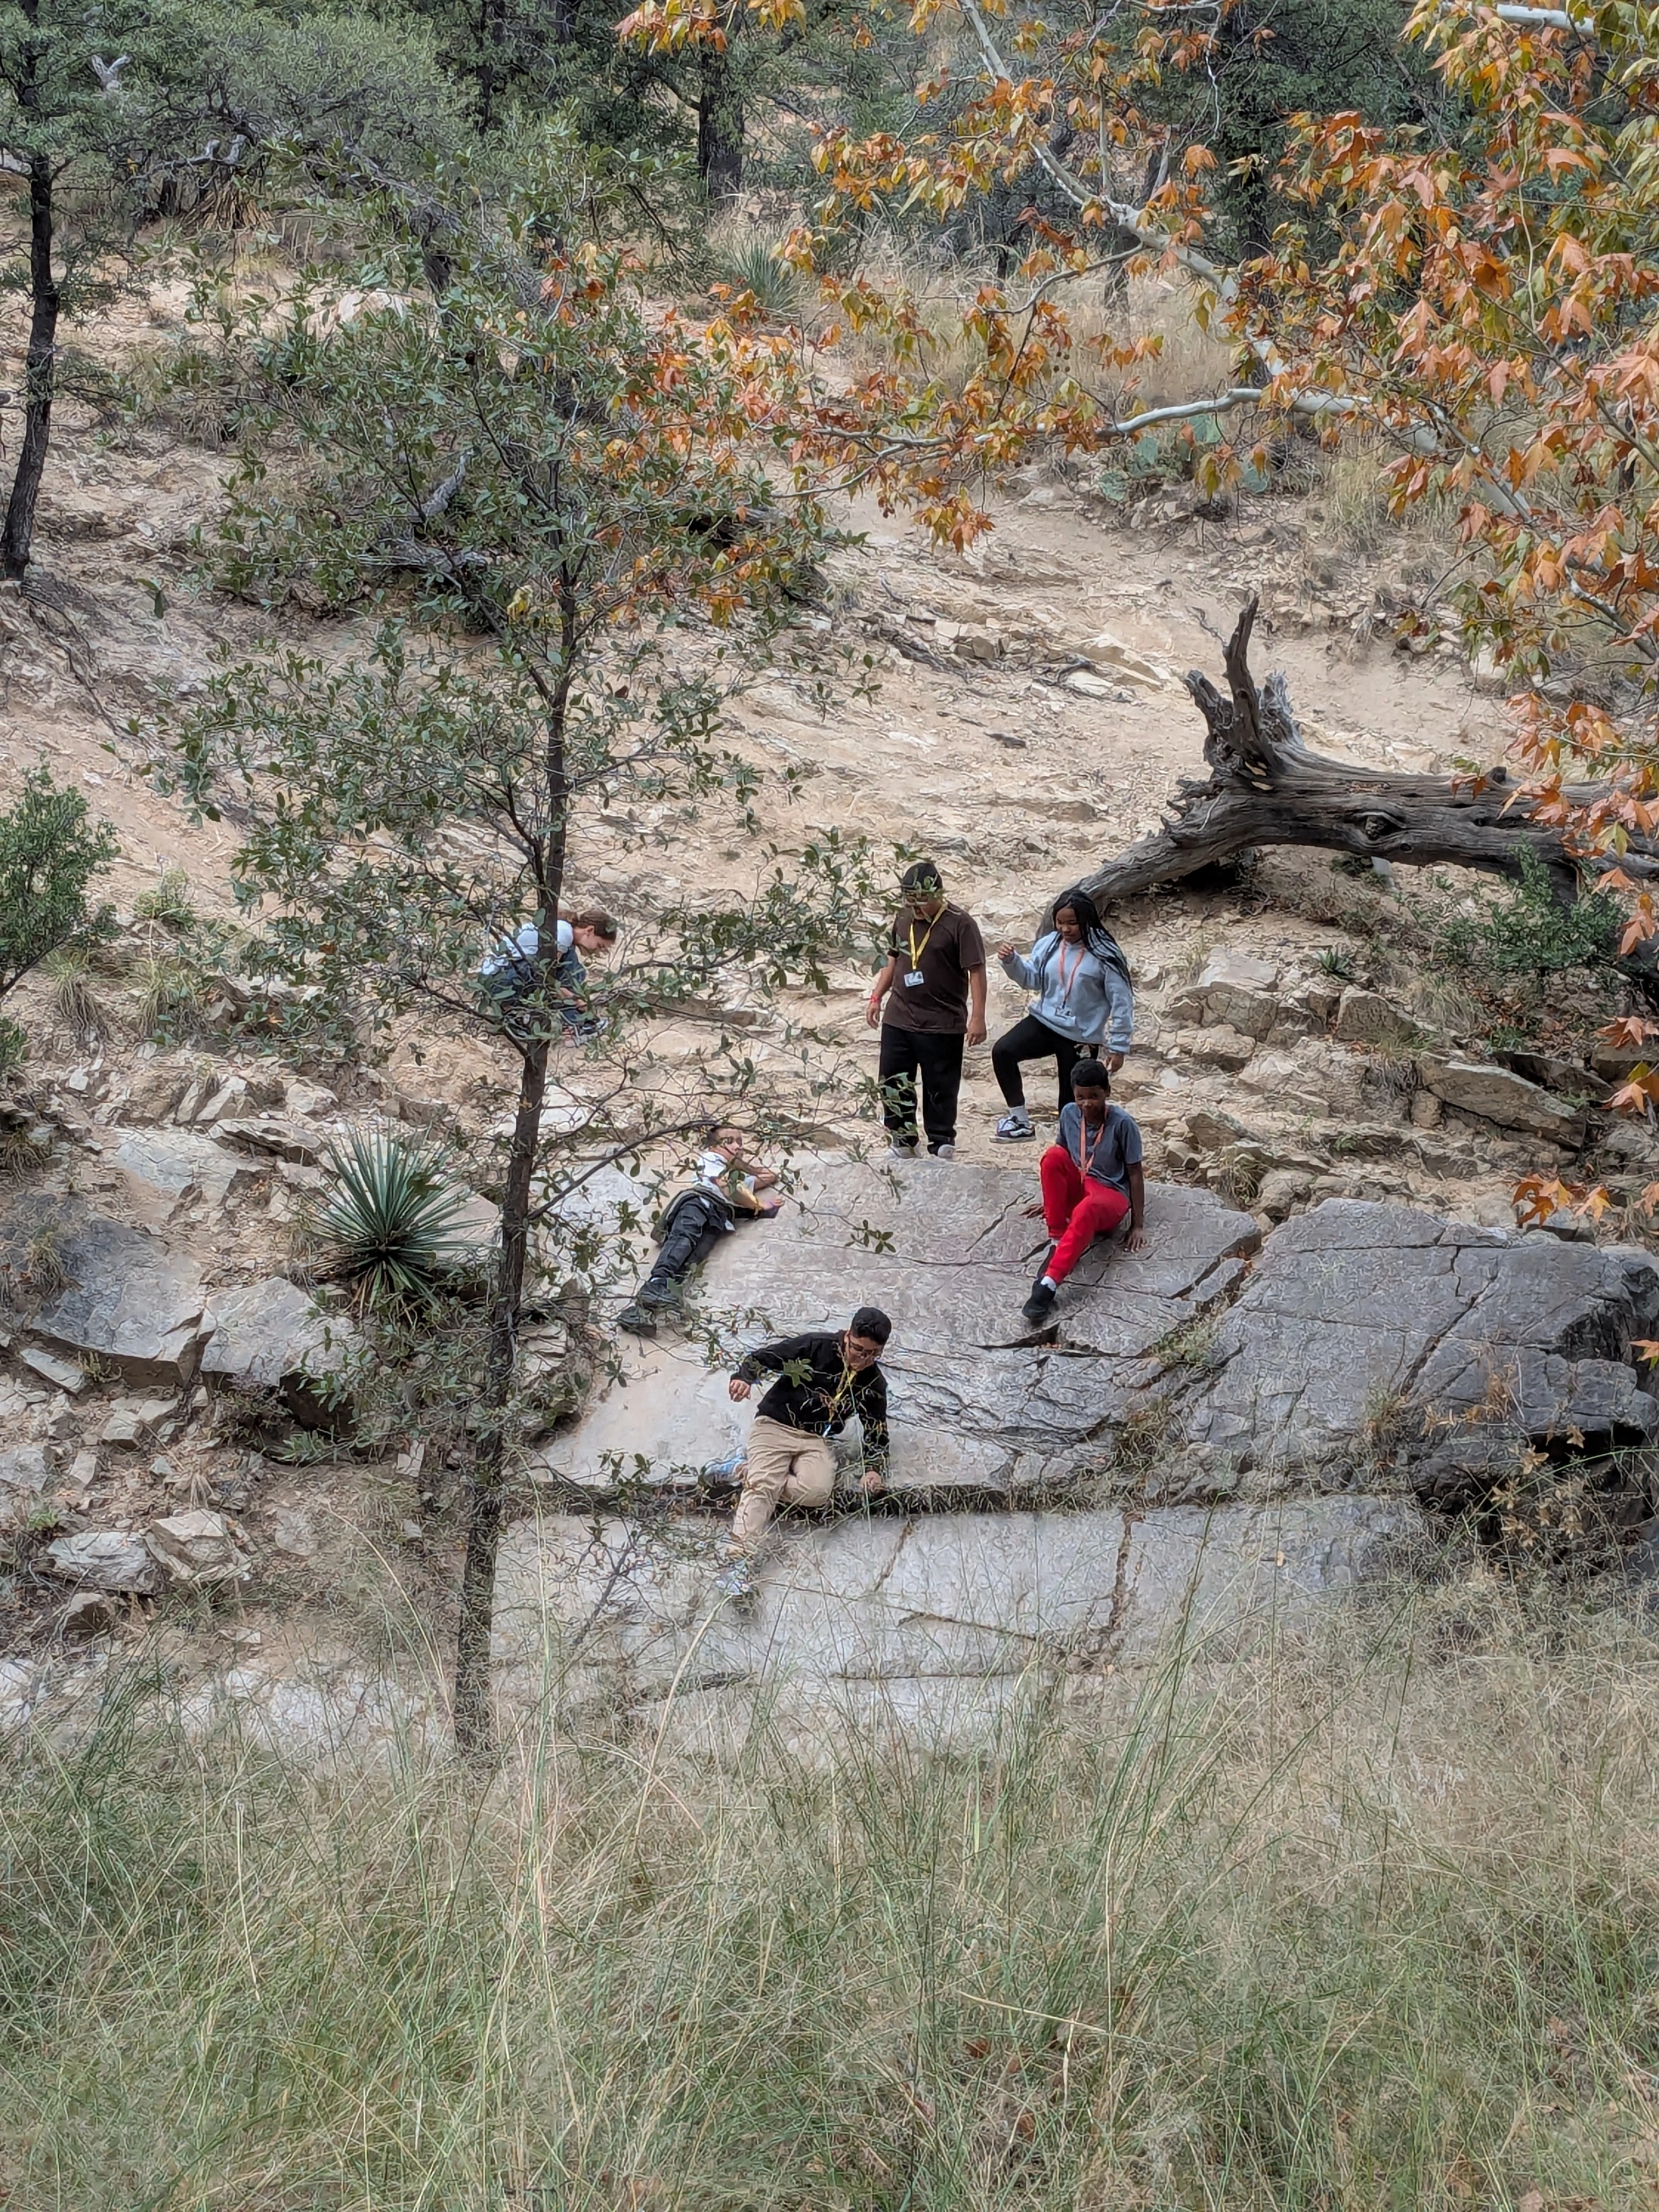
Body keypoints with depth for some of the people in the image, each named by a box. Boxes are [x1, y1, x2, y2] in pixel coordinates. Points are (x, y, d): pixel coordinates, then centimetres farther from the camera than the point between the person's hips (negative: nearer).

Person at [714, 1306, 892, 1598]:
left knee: (818, 1491, -28)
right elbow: (763, 1357, -4)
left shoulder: (874, 1384, 4)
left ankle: (750, 1474, -12)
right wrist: (743, 1377, -25)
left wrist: (874, 1470, -8)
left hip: (815, 1441, 3)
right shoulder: (815, 1347, -7)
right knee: (763, 1485, -28)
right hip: (774, 1426, -3)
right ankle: (739, 1560, -36)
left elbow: (877, 1433, 10)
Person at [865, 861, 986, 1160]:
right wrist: (877, 997, 16)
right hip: (898, 1020, 6)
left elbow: (976, 972, -13)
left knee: (940, 1089, 2)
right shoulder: (904, 918, 8)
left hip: (943, 1025, -6)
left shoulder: (960, 925, -11)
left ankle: (942, 1145, 13)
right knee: (893, 1085, 8)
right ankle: (903, 1143, 21)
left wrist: (977, 1017, -19)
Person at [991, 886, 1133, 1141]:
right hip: (1044, 1021, 4)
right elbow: (1032, 979, 13)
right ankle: (1020, 1121, -12)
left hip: (1080, 1037, -4)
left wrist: (1118, 1048, -10)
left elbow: (1121, 1003, -9)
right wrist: (1011, 961, -7)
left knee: (1071, 1107, 5)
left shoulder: (1105, 955, -12)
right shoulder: (1049, 945, 0)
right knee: (1002, 1051, -22)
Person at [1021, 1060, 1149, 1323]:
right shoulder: (1069, 1113, -1)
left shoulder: (1123, 1123, -14)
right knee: (1052, 1156, -27)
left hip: (1111, 1195, -5)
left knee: (1087, 1210, -42)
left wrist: (1137, 1225, -10)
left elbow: (1135, 1173, -9)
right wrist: (1051, 1200, 20)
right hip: (1076, 1188, 5)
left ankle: (1048, 1284, -54)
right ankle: (1058, 1244, -26)